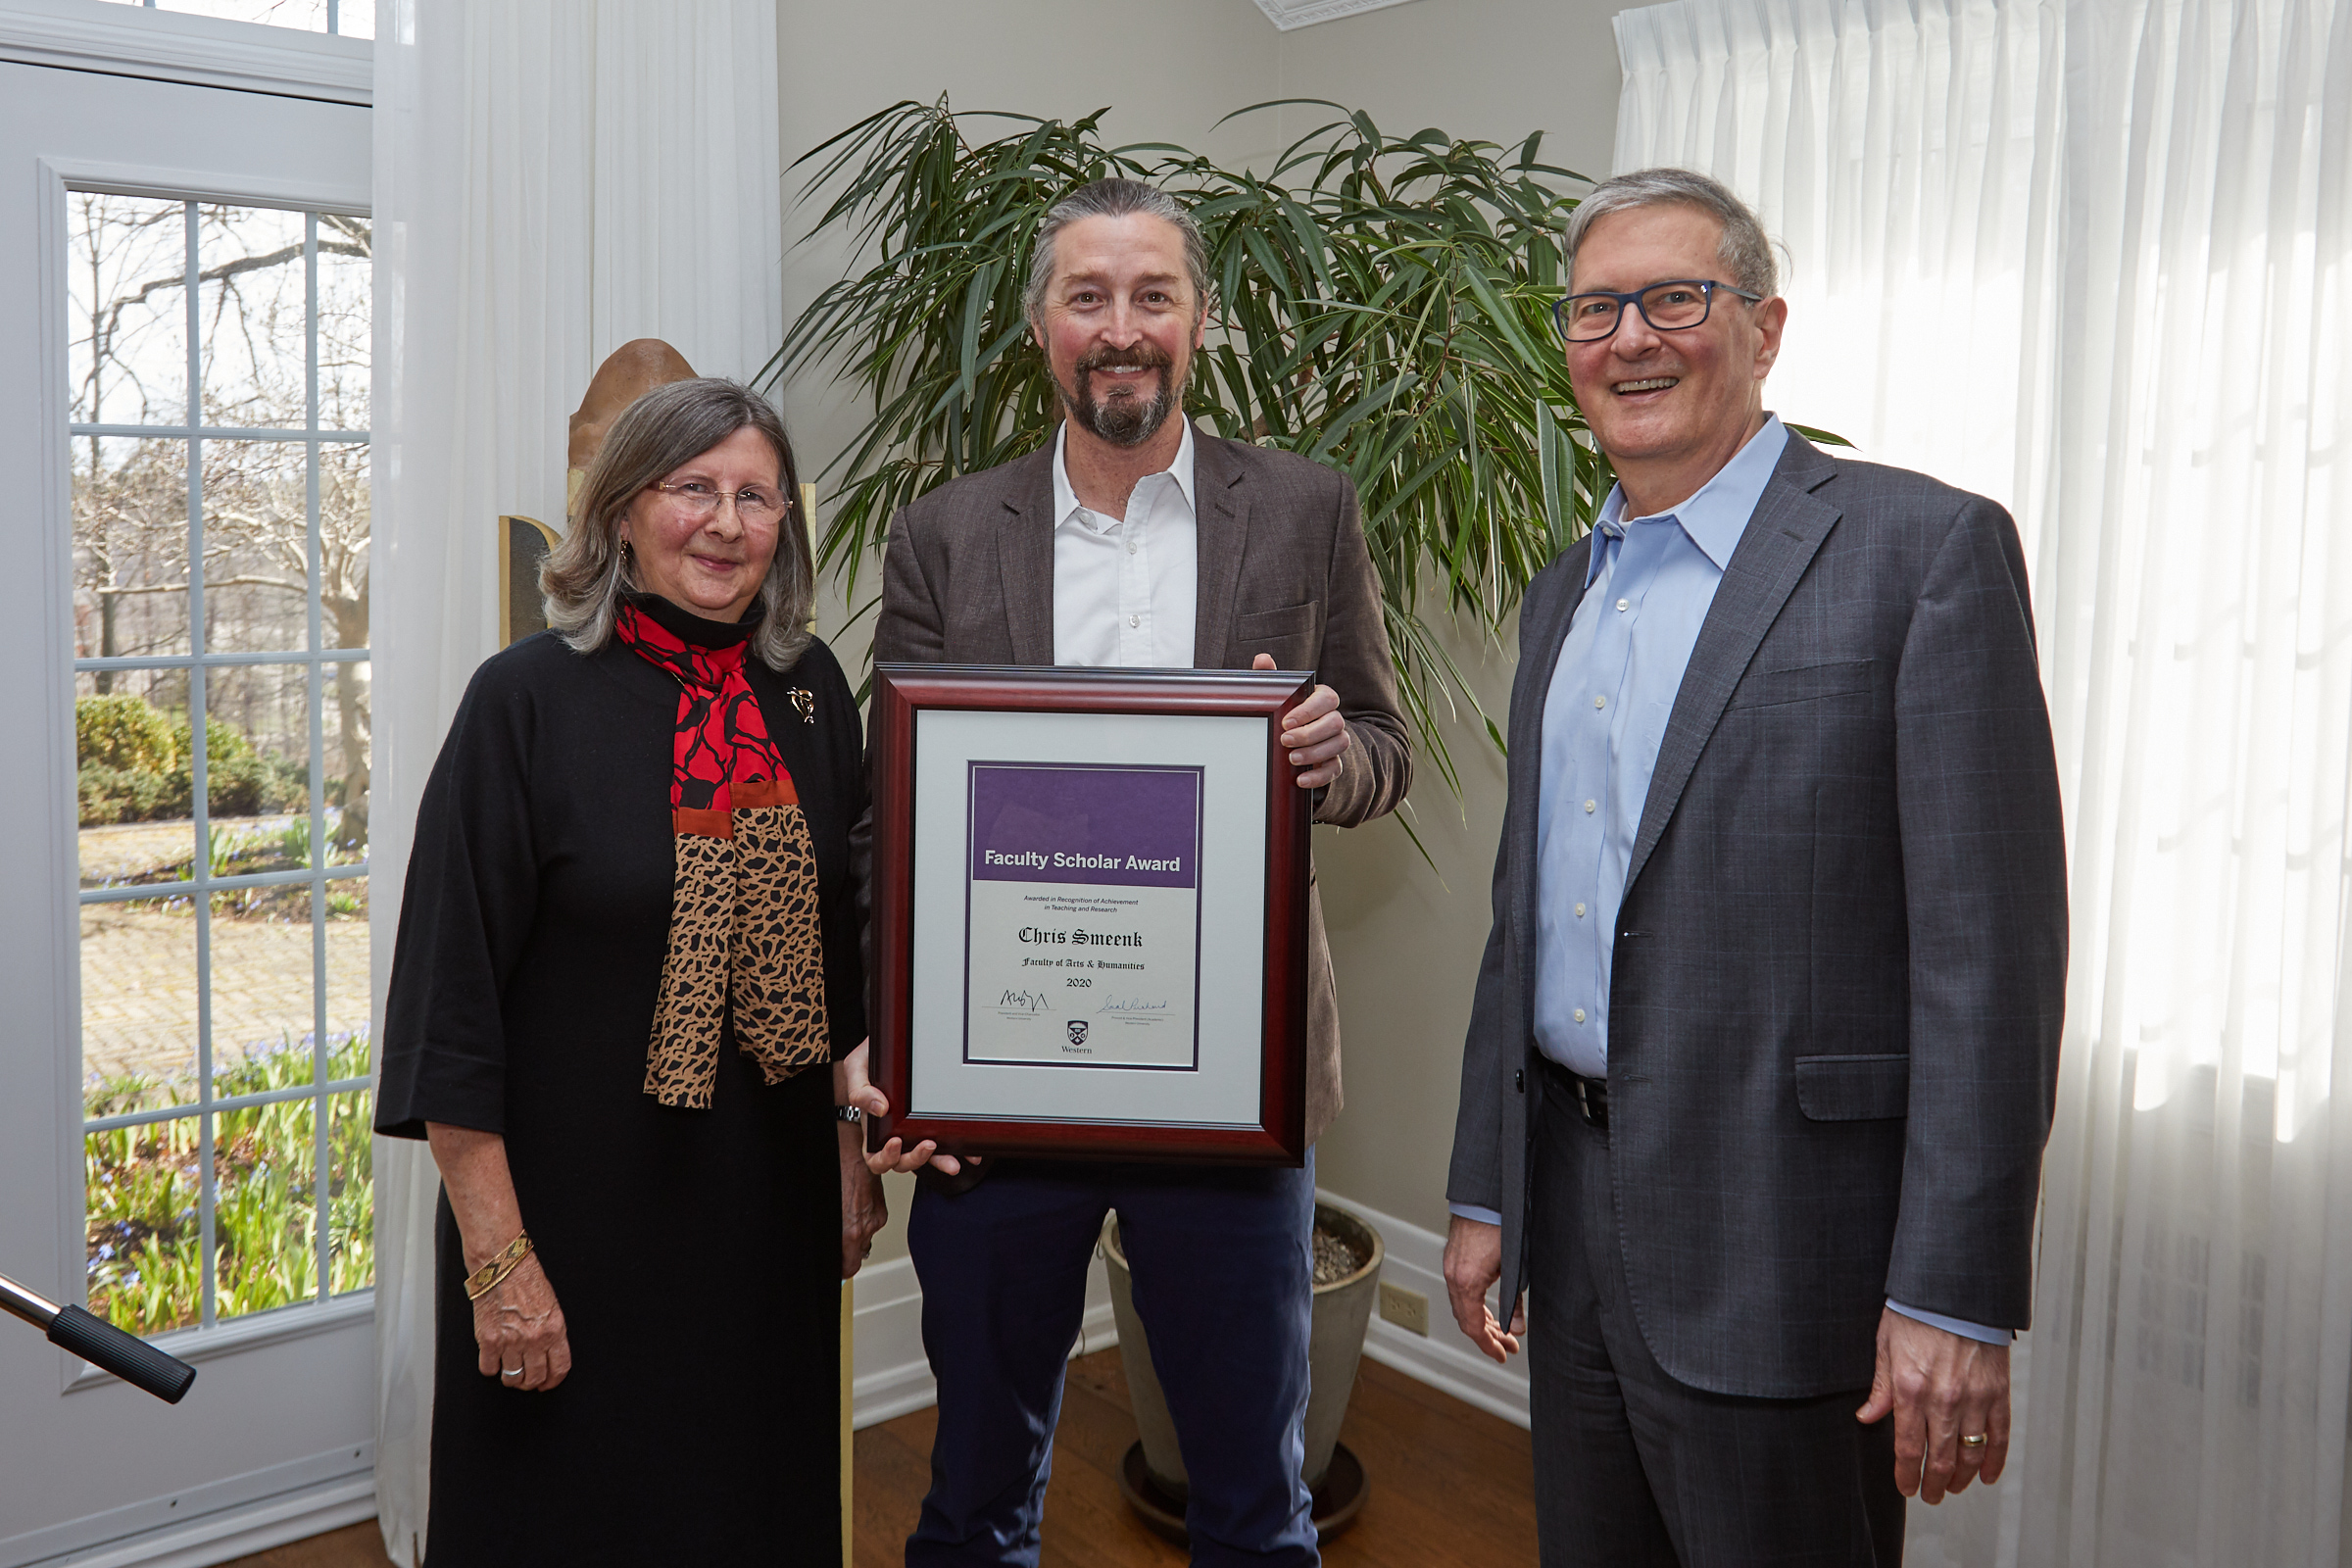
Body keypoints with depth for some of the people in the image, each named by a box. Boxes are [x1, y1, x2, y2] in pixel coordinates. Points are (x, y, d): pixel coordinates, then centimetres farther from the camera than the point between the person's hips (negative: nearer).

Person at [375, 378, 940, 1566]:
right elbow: (452, 996, -12)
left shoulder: (810, 692, 2)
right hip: (579, 1209, -4)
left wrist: (854, 1136, 10)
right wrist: (497, 1260, -14)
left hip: (771, 1203, 4)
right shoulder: (530, 698, -12)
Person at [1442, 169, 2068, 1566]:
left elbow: (1992, 942, -14)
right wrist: (1485, 1191, 15)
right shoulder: (1565, 596, 13)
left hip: (1778, 1237, -6)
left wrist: (1956, 1295, -18)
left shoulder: (1927, 548, -9)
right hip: (1573, 1218, 7)